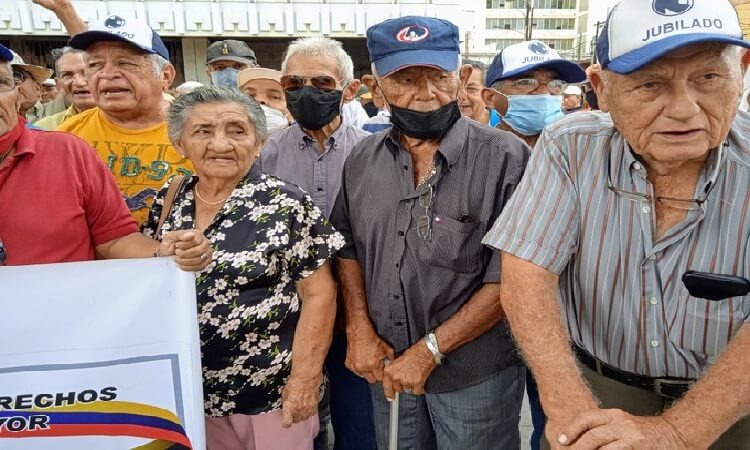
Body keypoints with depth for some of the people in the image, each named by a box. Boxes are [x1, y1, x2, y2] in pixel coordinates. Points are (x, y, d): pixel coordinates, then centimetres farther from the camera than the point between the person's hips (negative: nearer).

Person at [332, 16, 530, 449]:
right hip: (388, 367, 5)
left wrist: (428, 351, -18)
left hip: (477, 375, -4)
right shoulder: (362, 160, -1)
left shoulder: (506, 157, -17)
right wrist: (359, 328, -3)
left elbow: (509, 279, -18)